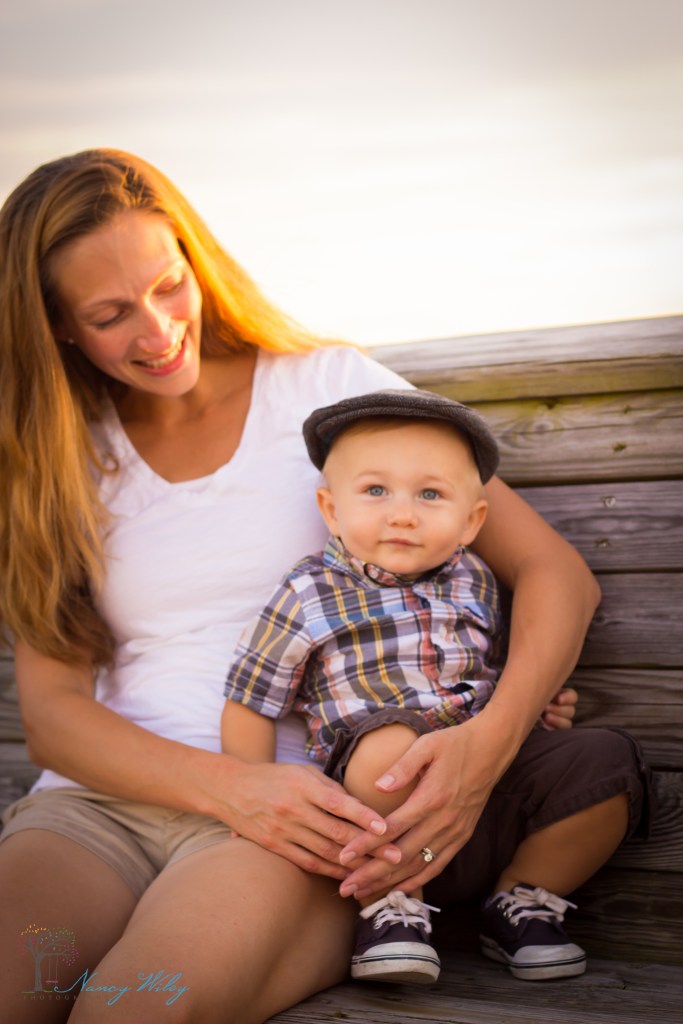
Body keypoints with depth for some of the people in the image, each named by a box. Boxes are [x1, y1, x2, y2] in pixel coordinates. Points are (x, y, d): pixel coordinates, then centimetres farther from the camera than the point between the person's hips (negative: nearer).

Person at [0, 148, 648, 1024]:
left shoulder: (329, 389, 6)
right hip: (99, 802, 3)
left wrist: (490, 739, -20)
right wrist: (232, 786, -16)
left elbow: (555, 572, 1)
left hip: (302, 813, -2)